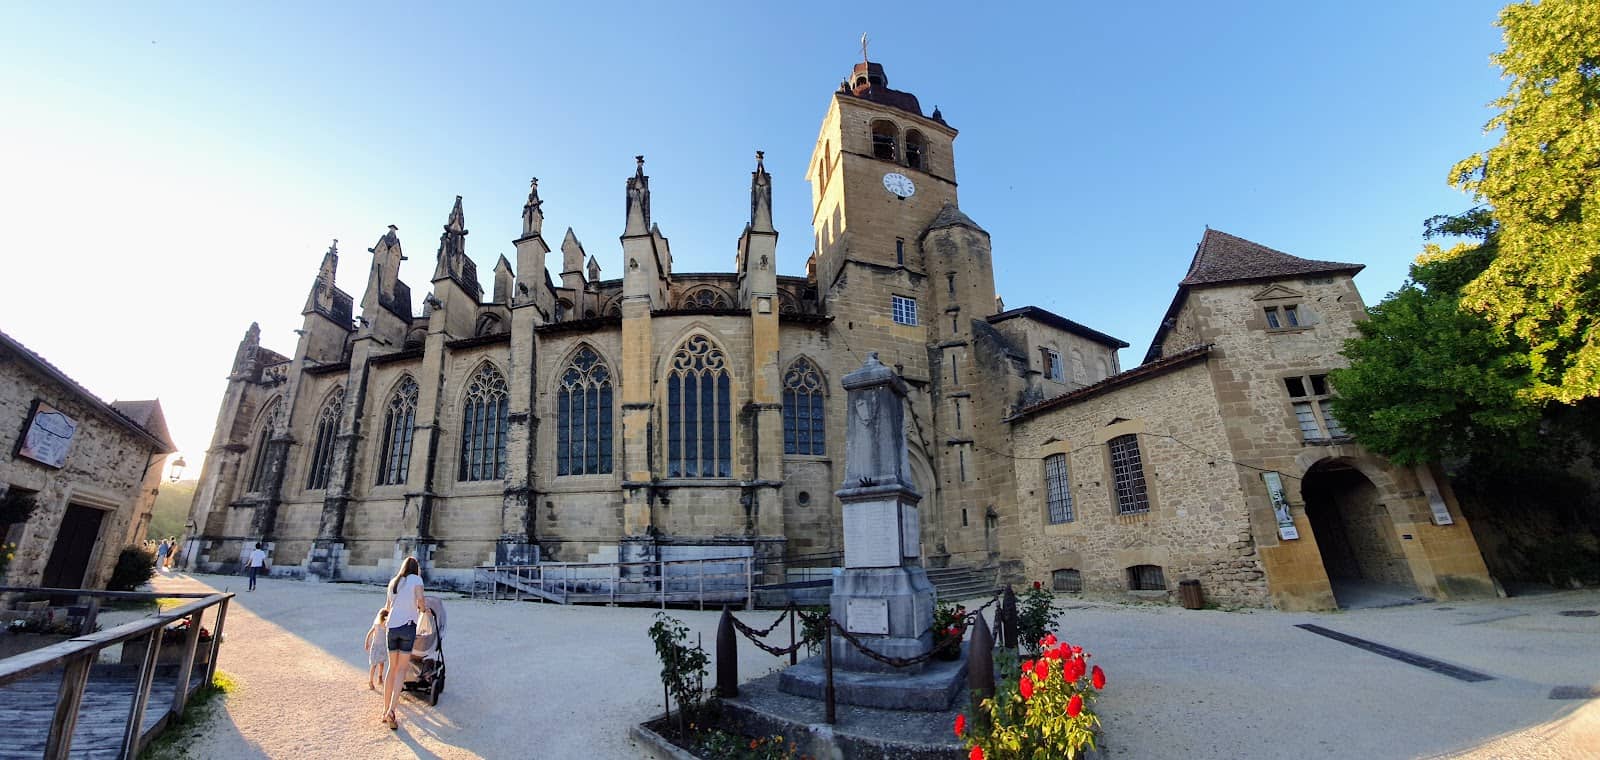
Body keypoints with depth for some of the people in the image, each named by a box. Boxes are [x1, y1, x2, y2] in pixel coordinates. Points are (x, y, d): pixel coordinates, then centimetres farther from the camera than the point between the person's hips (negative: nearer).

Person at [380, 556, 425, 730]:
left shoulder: (393, 582, 15)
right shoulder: (416, 579, -1)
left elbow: (388, 607, 24)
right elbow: (420, 600, -13)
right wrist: (422, 609, 9)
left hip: (392, 626, 5)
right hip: (408, 625, -5)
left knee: (392, 668, 14)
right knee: (402, 669, 0)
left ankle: (386, 711, 18)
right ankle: (391, 710, -11)